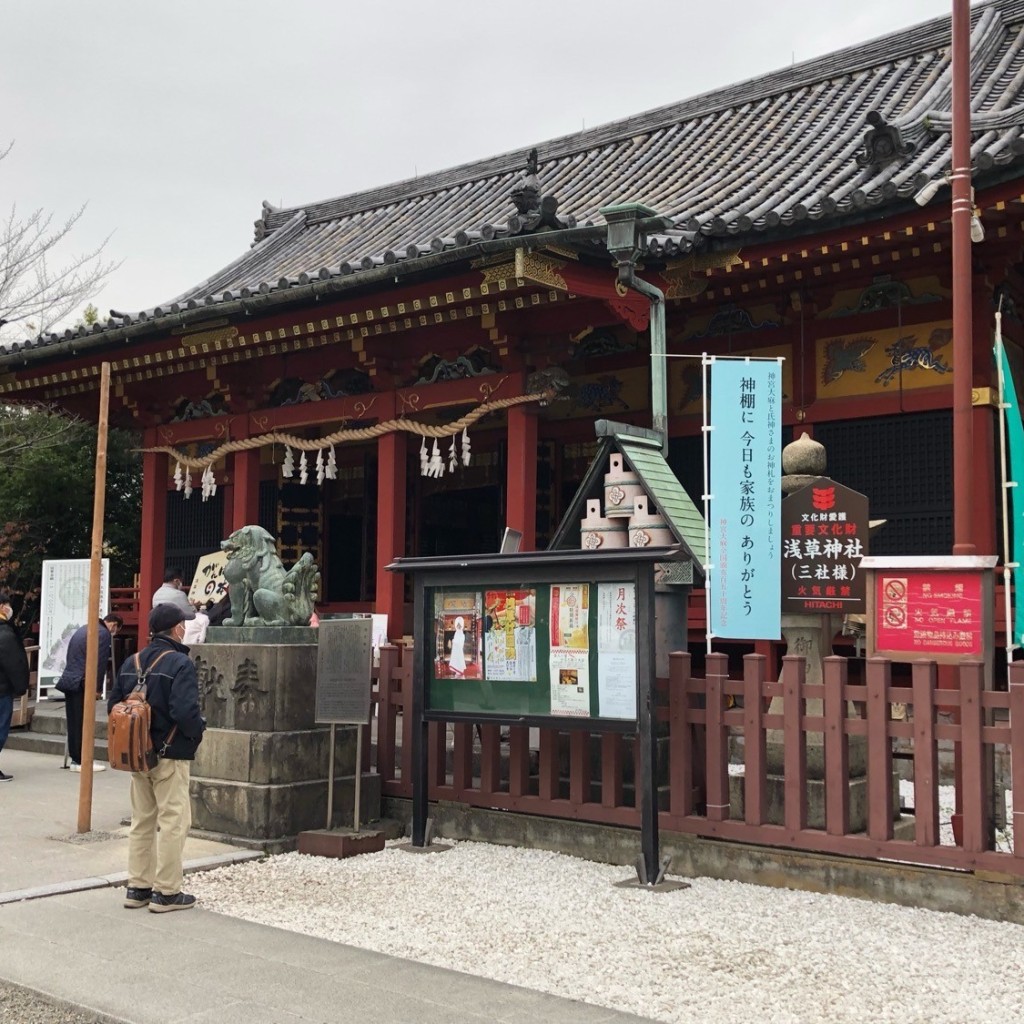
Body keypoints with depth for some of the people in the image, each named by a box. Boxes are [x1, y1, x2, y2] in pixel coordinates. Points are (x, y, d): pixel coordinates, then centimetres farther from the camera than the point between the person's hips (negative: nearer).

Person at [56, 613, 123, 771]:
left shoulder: (83, 629, 19)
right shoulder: (104, 633, -10)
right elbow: (99, 662, -16)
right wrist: (95, 687, -13)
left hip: (69, 680, 9)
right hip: (81, 683, -9)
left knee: (74, 722, 12)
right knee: (83, 722, -3)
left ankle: (76, 757, 17)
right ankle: (82, 761, 0)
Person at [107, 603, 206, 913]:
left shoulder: (132, 663, 8)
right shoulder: (180, 663, -16)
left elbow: (113, 704, 9)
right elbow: (185, 712, -25)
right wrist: (198, 730, -7)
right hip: (170, 755, -7)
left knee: (142, 821, 16)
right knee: (172, 822, 0)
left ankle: (137, 887, 22)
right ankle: (166, 892, 4)